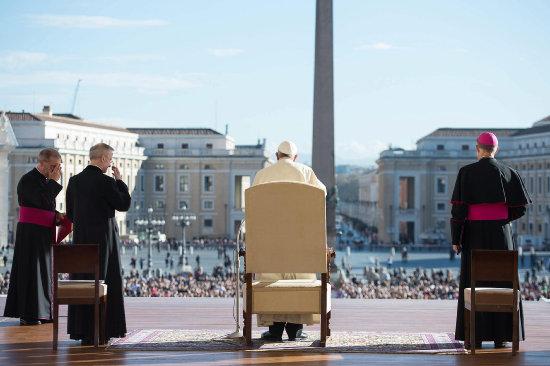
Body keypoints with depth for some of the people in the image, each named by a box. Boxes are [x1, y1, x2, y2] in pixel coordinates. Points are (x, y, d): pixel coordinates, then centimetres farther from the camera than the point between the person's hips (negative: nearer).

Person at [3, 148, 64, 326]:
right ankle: (28, 315, -2)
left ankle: (42, 312, 16)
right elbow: (43, 201, -25)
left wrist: (56, 216, 3)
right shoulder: (28, 180, -13)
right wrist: (53, 181, -16)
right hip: (30, 235, -9)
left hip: (44, 234, 9)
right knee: (31, 271, -7)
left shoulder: (46, 181, 15)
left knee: (43, 271, 10)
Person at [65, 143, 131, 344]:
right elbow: (124, 205, -4)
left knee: (81, 281, 11)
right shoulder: (105, 182, -13)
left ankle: (80, 330, 14)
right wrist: (119, 180, 3)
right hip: (103, 238, -6)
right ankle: (96, 332, 0)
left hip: (80, 238, 6)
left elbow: (70, 214, 10)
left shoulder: (74, 181, 6)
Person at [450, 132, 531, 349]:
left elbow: (458, 208, -10)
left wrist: (455, 239, -3)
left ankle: (476, 337, 2)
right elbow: (520, 208, 2)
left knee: (474, 284, 5)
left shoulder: (466, 173, -6)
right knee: (501, 284, 6)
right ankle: (500, 337, 4)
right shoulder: (508, 173, 0)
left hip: (475, 234, -1)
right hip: (500, 233, 1)